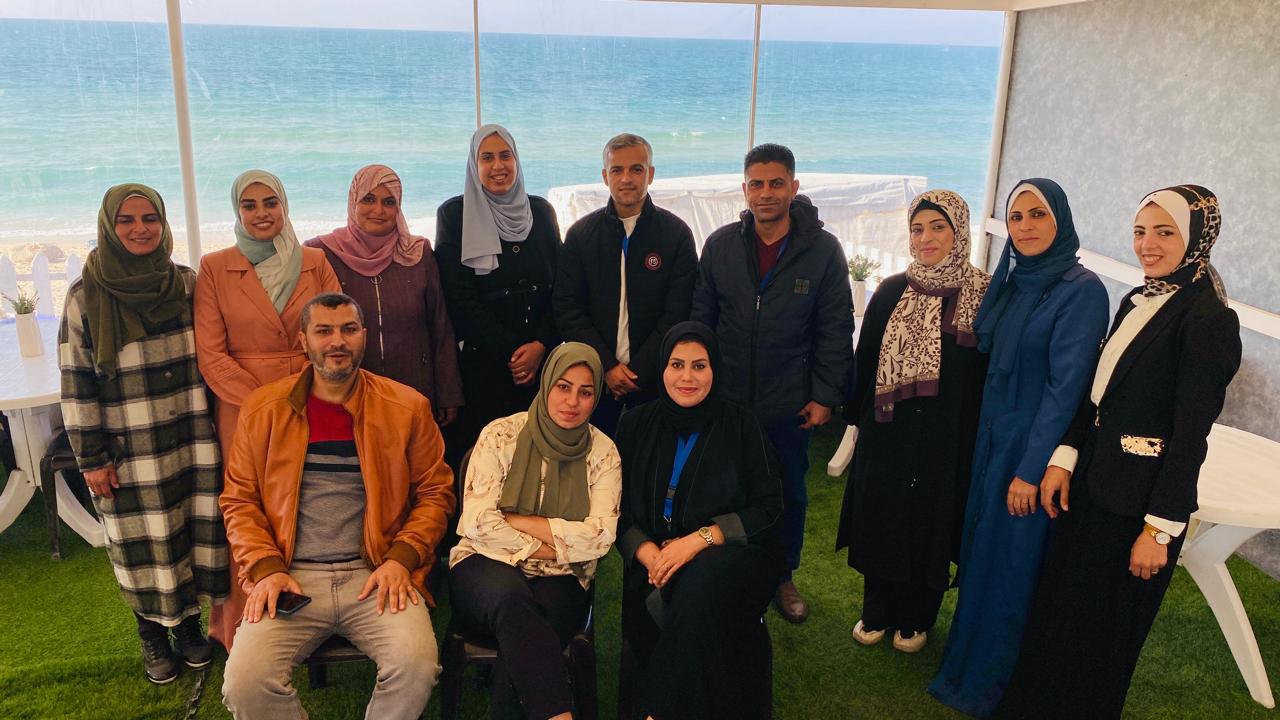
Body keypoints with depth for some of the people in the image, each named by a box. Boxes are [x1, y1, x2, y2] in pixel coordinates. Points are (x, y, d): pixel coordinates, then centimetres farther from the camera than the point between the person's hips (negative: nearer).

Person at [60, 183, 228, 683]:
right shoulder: (86, 296, -5)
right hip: (130, 455, -2)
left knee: (197, 531, 7)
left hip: (193, 444, 2)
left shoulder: (187, 284, 3)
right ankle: (151, 633, 28)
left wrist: (219, 427, 9)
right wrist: (91, 458, -6)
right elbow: (77, 384, -4)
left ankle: (188, 620, 29)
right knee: (144, 545, 8)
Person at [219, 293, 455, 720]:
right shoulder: (263, 408, 8)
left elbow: (435, 492, 9)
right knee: (244, 682, -23)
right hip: (290, 577, 1)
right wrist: (265, 568, -4)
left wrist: (401, 559, -6)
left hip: (376, 575, -1)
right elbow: (239, 500, 11)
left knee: (417, 662, -27)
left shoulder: (407, 407, 5)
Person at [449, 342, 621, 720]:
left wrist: (516, 521, -10)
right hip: (488, 565, -1)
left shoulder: (603, 452, 2)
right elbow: (477, 522, -9)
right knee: (512, 597, -36)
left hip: (560, 580, 1)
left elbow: (599, 538, -9)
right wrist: (552, 546, -10)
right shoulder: (501, 434, -2)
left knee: (524, 632, -33)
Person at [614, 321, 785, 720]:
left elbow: (768, 507, -2)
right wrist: (647, 552, -13)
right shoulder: (637, 424, 8)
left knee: (702, 583, -34)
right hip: (655, 558, 2)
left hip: (730, 553, -2)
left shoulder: (740, 424, 1)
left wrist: (700, 539, -15)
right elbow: (620, 508, 8)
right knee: (654, 602, -31)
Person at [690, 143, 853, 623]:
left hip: (789, 402, -1)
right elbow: (700, 319, 5)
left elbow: (835, 331, -4)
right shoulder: (721, 245, 0)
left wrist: (826, 396, -6)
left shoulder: (823, 250, -6)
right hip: (725, 397, 1)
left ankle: (782, 576, 34)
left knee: (790, 492, 15)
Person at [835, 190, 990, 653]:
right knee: (881, 522, 11)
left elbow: (992, 372, -2)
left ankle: (916, 618, 30)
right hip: (888, 434, 2)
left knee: (931, 526, 10)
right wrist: (853, 425, 5)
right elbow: (864, 359, 6)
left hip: (949, 440, -2)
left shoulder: (985, 294, -5)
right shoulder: (890, 292, 3)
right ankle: (877, 612, 31)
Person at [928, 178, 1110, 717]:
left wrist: (1032, 469, -18)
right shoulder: (1012, 281, 6)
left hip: (1034, 445, -7)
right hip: (992, 436, 7)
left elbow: (1066, 386, -19)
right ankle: (971, 652, 36)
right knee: (981, 547, 17)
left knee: (1010, 560, 6)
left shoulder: (1081, 290, -17)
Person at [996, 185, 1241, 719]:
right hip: (1090, 484, 8)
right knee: (1058, 610, 21)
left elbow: (1190, 435, -18)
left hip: (1137, 501, -8)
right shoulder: (1137, 302, 7)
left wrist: (1161, 528, -17)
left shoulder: (1208, 321, -18)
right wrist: (1064, 459, 3)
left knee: (1100, 631, 9)